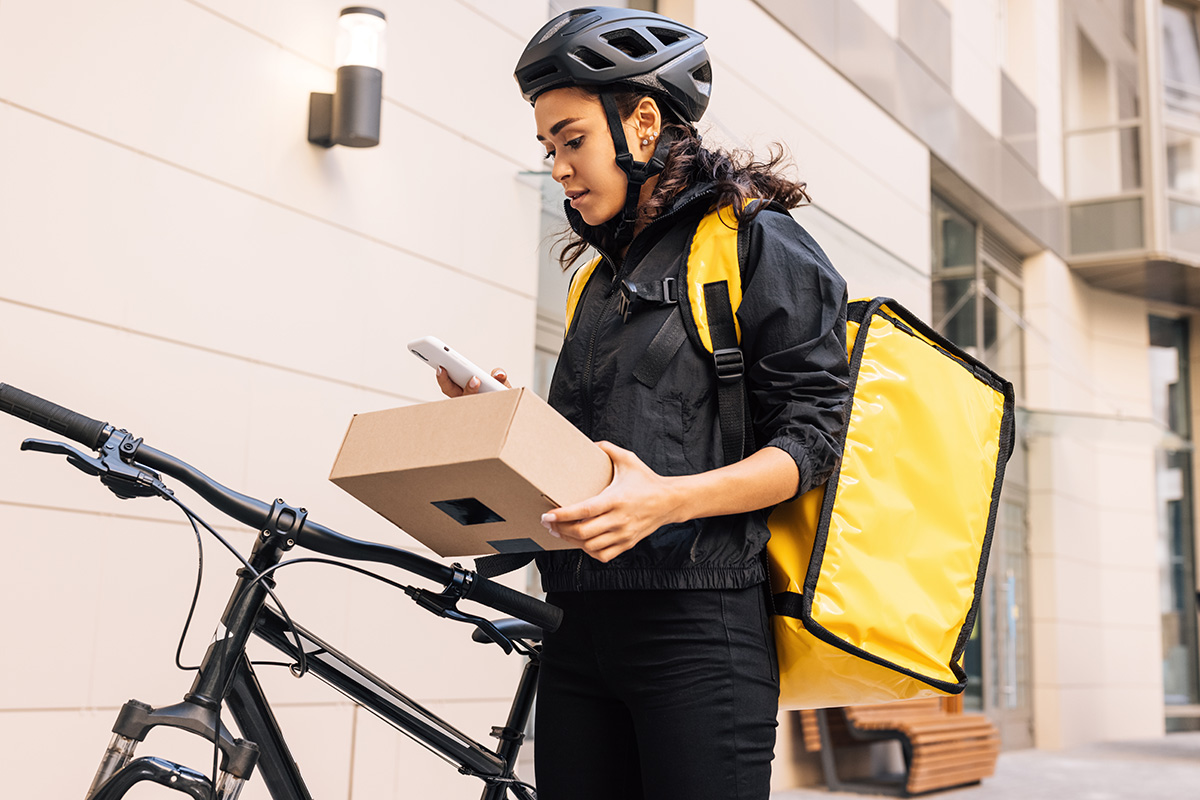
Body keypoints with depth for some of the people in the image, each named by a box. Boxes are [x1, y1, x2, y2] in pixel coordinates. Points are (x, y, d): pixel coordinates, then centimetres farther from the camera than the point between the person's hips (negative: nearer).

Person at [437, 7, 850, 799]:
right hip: (581, 629, 7)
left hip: (697, 623, -7)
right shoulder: (603, 276, 22)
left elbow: (811, 439, -8)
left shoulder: (758, 242, 0)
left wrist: (671, 498, -22)